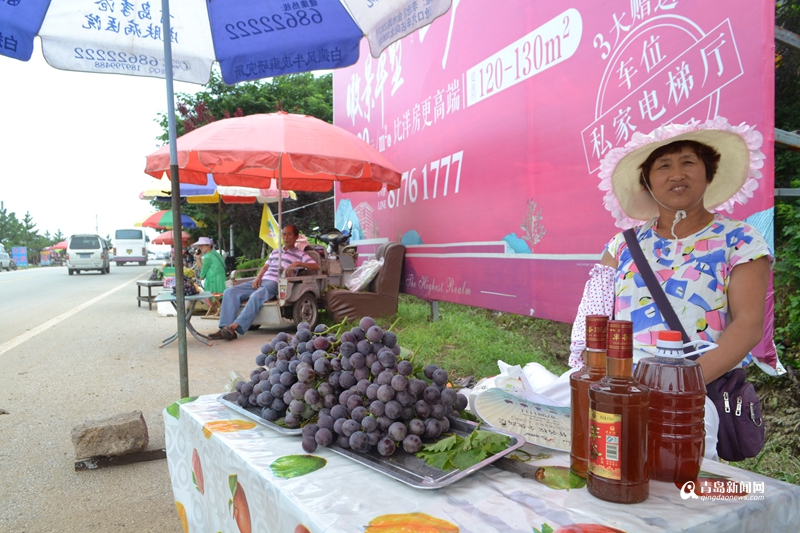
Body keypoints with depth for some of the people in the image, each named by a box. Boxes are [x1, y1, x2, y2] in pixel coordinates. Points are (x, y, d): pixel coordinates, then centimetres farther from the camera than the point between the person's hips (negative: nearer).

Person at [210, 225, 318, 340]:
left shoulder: (300, 254, 10)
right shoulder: (275, 252, 30)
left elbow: (316, 266, -3)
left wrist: (298, 263, -18)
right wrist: (258, 277, 6)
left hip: (275, 284, -7)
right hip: (260, 281, 7)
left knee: (256, 296, -39)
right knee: (230, 291, -15)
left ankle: (234, 327, -43)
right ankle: (225, 328, -26)